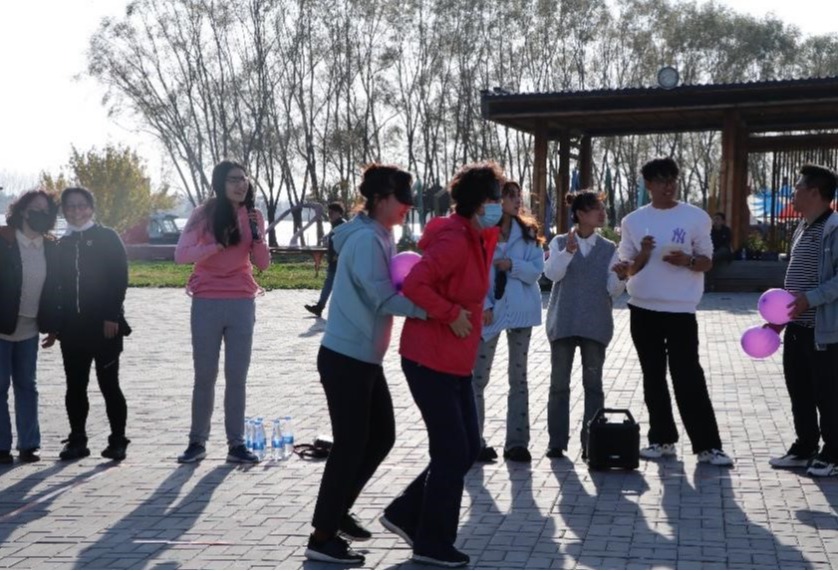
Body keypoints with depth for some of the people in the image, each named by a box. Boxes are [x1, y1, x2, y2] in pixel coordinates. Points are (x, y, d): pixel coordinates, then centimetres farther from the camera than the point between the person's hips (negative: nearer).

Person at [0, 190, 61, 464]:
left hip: (29, 329, 4)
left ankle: (28, 445, 15)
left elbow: (54, 288, 9)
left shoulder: (51, 247, 5)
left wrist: (53, 327, 7)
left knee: (26, 386, 9)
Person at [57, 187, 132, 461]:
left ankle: (118, 441, 4)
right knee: (75, 386, 7)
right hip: (72, 327, 5)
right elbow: (58, 284, 14)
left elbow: (119, 278, -6)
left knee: (109, 383, -2)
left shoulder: (107, 238, 1)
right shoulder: (62, 245, 14)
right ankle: (77, 439, 15)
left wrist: (112, 316, -15)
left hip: (103, 325, -5)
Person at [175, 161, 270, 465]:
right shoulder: (204, 214, -4)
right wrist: (218, 245, -20)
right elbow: (181, 254, -12)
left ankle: (236, 444, 7)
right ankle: (197, 442, 11)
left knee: (237, 377, 3)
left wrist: (256, 235, -13)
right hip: (207, 304, -2)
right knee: (204, 376, 4)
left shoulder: (253, 216, 5)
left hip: (243, 303, 2)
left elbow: (263, 264, 3)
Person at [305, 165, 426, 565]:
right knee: (350, 445, -4)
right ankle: (322, 537, 6)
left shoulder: (381, 236, 13)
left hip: (365, 358, 10)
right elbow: (384, 299, -24)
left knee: (381, 436, 16)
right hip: (345, 358, -10)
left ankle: (338, 511, 30)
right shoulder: (367, 240, -18)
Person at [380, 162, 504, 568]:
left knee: (467, 448, 14)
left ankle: (405, 515, 24)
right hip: (430, 360, -10)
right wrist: (452, 314, -21)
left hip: (455, 362, 10)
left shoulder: (479, 238, 9)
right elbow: (414, 285, -30)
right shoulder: (454, 241, -21)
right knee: (452, 452, -2)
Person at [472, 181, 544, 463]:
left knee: (519, 377, 6)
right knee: (478, 377, -1)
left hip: (521, 310, 3)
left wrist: (513, 265, -18)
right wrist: (484, 306, -16)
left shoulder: (527, 232, 5)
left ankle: (517, 441, 11)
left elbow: (536, 270, -2)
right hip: (490, 310, -2)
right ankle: (474, 442, 7)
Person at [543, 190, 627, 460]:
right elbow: (552, 273, -12)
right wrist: (568, 251, -27)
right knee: (559, 383, 4)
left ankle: (591, 443, 8)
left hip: (595, 324, 1)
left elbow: (612, 290, 3)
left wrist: (621, 278, -18)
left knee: (593, 384, 2)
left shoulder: (608, 248, 7)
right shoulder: (560, 242, 3)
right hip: (563, 323, -1)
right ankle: (557, 442, 12)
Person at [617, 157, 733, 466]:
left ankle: (708, 445, 0)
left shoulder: (696, 217, 0)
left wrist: (687, 261, -16)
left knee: (689, 378, -4)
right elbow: (628, 269, 7)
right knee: (653, 377, 8)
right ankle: (662, 439, 18)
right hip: (643, 309, 3)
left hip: (680, 309, -2)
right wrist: (644, 255, -13)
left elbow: (707, 262, 4)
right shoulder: (633, 221, 4)